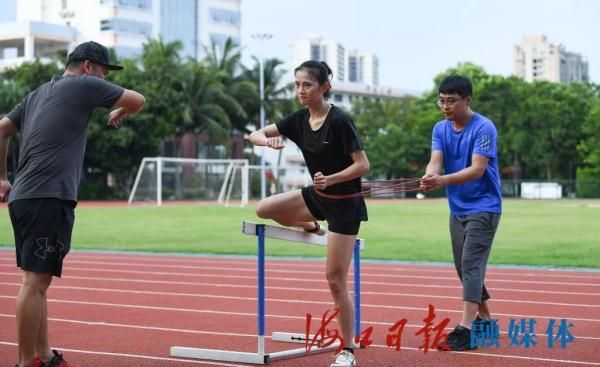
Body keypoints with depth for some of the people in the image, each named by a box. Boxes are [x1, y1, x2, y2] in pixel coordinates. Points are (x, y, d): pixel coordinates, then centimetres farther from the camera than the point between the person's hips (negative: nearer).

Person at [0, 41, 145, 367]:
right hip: (48, 198, -9)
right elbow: (137, 100, 6)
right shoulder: (84, 85, 1)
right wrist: (119, 114, 26)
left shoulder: (38, 94, 22)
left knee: (37, 281, 11)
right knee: (35, 281, -9)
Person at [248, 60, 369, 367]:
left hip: (344, 204, -7)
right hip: (317, 195, 7)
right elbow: (254, 135, 1)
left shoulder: (339, 121, -21)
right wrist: (268, 140, -22)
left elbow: (363, 164, -21)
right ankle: (311, 228, 23)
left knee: (335, 279, -6)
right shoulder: (299, 120, -2)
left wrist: (331, 179, -35)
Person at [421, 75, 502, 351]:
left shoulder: (484, 128, -15)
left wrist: (443, 180, -40)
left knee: (471, 264, -16)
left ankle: (465, 328, -20)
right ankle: (484, 319, 27)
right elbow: (435, 160, -9)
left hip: (483, 207, -7)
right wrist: (429, 177, -35)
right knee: (463, 267, 12)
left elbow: (477, 169, -25)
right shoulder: (440, 129, 4)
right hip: (457, 209, 7)